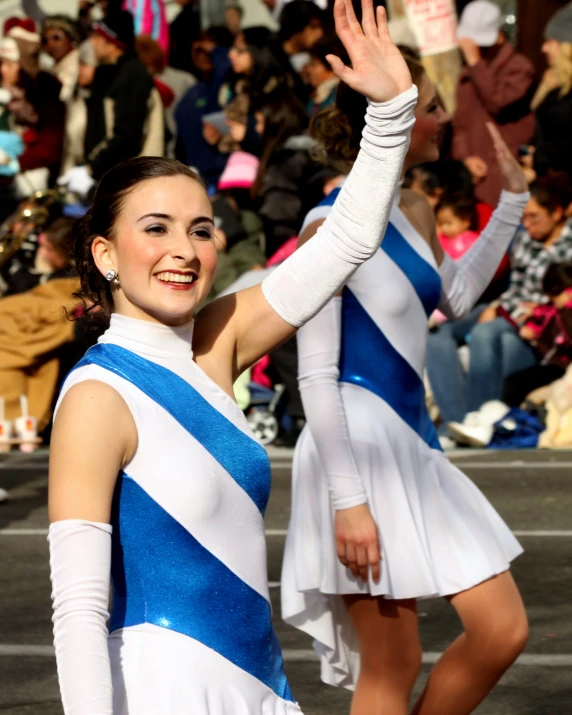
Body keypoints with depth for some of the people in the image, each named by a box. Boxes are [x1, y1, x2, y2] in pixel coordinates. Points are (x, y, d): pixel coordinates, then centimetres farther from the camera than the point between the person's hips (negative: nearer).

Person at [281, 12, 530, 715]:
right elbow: (316, 375, -16)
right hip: (359, 443, -9)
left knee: (503, 631, 5)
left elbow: (455, 296, 30)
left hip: (412, 440, 9)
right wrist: (347, 499, -20)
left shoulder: (414, 212, 10)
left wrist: (510, 200, 25)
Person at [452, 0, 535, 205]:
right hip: (477, 169, 6)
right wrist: (466, 156, 0)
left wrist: (475, 61, -14)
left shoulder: (518, 67, -1)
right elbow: (460, 121, 18)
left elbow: (498, 102, -16)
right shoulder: (468, 74, 18)